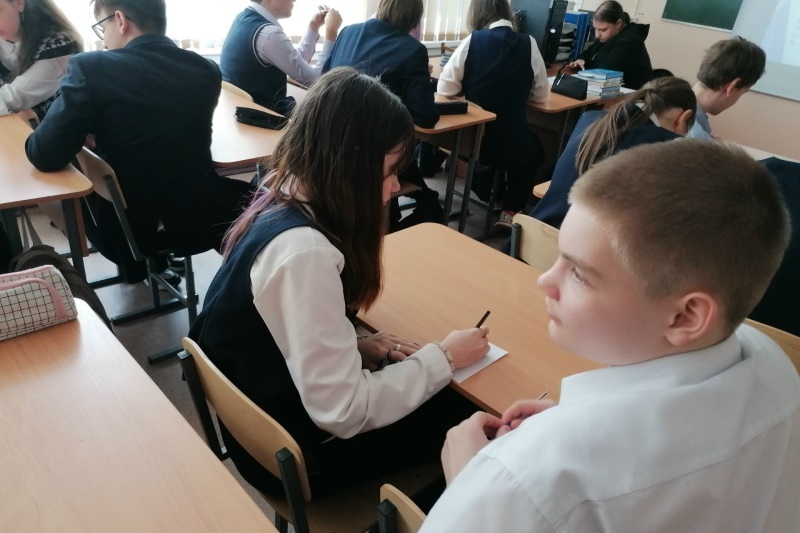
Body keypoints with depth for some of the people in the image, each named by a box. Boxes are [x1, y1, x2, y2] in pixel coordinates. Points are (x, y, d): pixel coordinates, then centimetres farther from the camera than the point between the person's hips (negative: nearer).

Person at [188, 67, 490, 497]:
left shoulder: (279, 203, -5)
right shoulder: (303, 250, -32)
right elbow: (343, 412, -27)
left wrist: (360, 346, -4)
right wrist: (442, 358, -16)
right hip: (291, 451, -7)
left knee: (449, 397, 14)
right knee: (468, 417, 6)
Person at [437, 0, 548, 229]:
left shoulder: (472, 41, -7)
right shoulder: (528, 44, -3)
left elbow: (445, 88, -4)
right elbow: (541, 94, 6)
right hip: (510, 143, 0)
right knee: (533, 148, 32)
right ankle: (510, 212, 24)